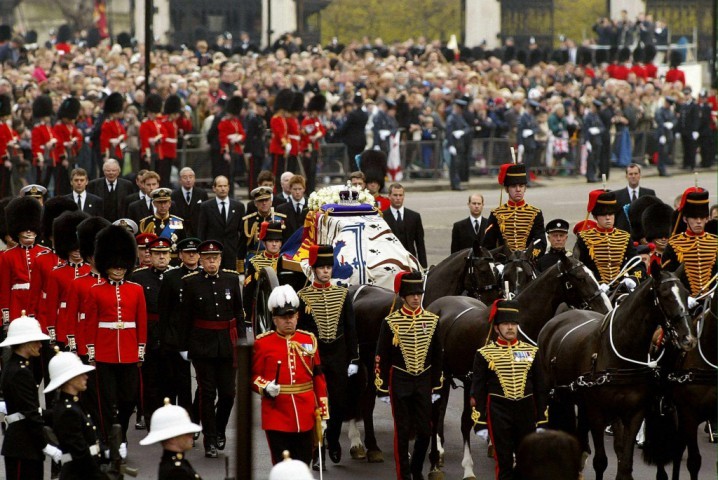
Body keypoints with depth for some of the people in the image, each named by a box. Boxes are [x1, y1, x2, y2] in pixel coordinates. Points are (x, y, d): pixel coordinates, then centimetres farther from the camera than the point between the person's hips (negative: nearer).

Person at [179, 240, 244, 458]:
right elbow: (186, 317, 0)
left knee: (228, 392, 3)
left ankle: (219, 430, 27)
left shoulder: (231, 279, 4)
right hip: (203, 346, -2)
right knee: (207, 394, 0)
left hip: (227, 345, 2)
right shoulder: (190, 282, -2)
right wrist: (184, 347, -1)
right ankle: (210, 441, 6)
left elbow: (238, 313, 8)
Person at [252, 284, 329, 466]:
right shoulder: (262, 343, -1)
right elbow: (253, 376, 3)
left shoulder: (309, 340, 9)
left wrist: (322, 413, 7)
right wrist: (266, 387, -19)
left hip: (305, 417, 3)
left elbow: (318, 377, 11)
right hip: (277, 416, -3)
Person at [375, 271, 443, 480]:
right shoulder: (391, 322, -7)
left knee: (425, 430, 4)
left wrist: (437, 386, 8)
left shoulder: (432, 320, 2)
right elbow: (382, 358, -4)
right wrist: (382, 389, -6)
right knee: (402, 431, 1)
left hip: (423, 382, 3)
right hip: (400, 382, -3)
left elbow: (437, 357, 9)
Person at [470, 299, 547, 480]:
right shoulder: (485, 354, -1)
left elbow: (539, 389, 10)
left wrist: (542, 421, 6)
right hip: (499, 414, -3)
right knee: (504, 461, 0)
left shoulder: (531, 352, 7)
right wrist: (479, 423, -6)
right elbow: (477, 391, 0)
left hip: (526, 412, 3)